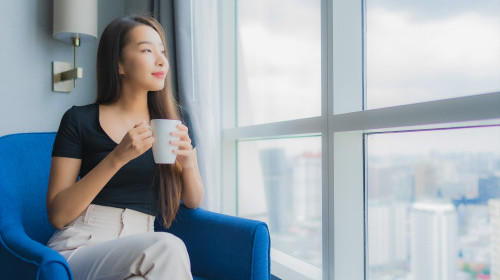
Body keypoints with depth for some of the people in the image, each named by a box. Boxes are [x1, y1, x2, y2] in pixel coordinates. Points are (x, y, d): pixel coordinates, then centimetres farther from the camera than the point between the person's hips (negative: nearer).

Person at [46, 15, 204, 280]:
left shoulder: (173, 121, 8)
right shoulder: (79, 121, -1)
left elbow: (193, 201, 12)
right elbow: (57, 215, -6)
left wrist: (188, 163, -10)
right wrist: (117, 157, -18)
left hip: (138, 253, 4)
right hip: (78, 249, -3)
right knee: (168, 247, -32)